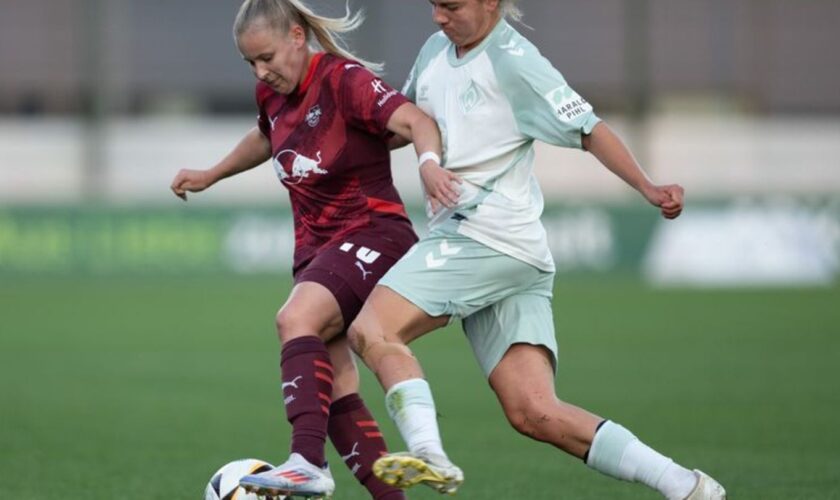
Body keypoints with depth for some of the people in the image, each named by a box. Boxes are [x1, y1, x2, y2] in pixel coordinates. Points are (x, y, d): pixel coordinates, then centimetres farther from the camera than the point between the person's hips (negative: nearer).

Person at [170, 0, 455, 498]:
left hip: (372, 233, -9)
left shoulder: (345, 80, -14)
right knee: (335, 390, 0)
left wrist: (429, 160, -49)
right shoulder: (273, 93, 10)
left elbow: (415, 120, -29)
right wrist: (210, 175, 40)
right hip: (316, 247, 9)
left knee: (296, 318, -33)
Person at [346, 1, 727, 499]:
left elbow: (588, 129, -8)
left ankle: (429, 456, -31)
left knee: (371, 330, -19)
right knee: (535, 414, -1)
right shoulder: (436, 51, 17)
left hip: (487, 235, -8)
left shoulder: (512, 60, -7)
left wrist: (648, 188, -19)